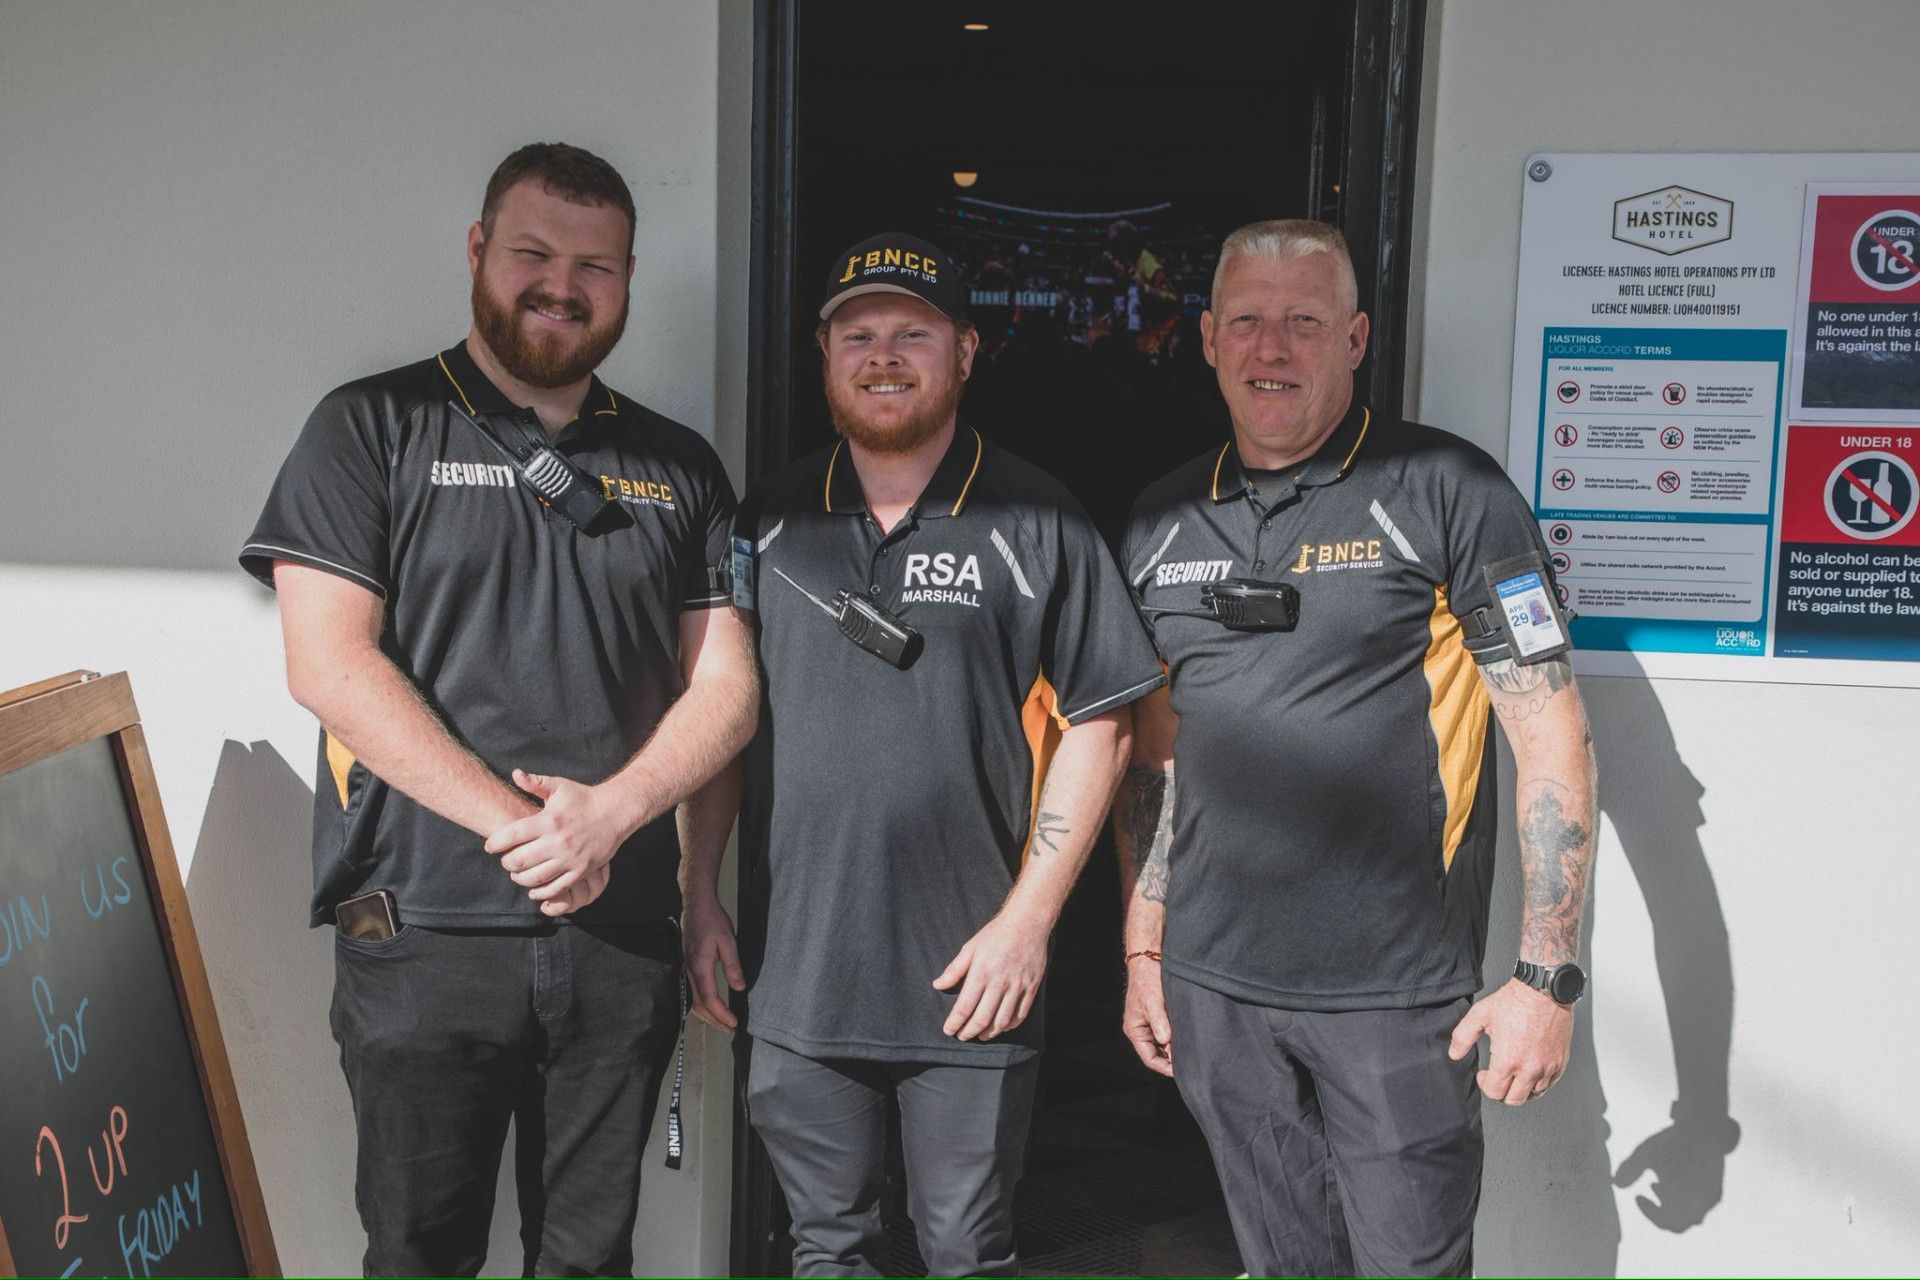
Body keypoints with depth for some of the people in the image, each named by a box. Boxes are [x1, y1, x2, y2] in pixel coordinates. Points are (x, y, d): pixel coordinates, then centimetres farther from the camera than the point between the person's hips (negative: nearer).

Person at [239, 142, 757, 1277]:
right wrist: (515, 823, -17)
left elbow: (727, 685, 5)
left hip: (622, 933, 3)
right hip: (423, 933, -3)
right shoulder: (374, 428, 0)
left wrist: (609, 812, -14)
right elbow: (329, 663, -10)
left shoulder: (678, 466, 10)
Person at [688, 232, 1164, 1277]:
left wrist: (1027, 923, -10)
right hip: (795, 967, 3)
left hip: (973, 981, -3)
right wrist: (699, 901, 5)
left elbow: (1096, 727, -4)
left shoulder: (1037, 524, -4)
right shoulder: (770, 519, 6)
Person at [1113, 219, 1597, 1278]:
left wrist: (1546, 977, -12)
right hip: (1213, 991, 4)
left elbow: (1552, 739, -8)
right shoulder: (1162, 522, 8)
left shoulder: (1447, 492, -7)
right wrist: (1143, 952, 12)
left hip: (1396, 994, -4)